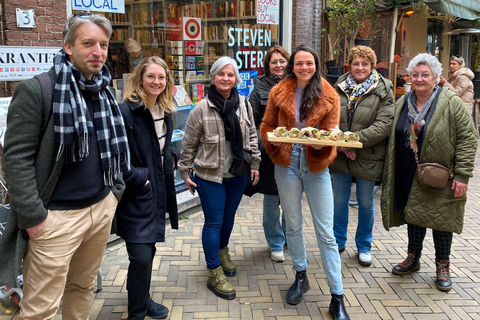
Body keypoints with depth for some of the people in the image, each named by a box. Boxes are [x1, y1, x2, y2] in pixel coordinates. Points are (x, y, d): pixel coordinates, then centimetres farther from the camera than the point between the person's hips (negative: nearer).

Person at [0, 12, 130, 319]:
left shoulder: (104, 93, 11)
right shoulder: (35, 90, -11)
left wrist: (116, 190, 13)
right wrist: (33, 216, -15)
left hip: (102, 208, 6)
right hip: (57, 216, -6)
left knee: (83, 287, 19)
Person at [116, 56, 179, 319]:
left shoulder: (165, 112, 8)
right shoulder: (126, 112, -17)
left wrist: (171, 155, 5)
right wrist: (137, 179, -17)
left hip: (158, 193, 8)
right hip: (135, 196, -7)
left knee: (148, 251, 19)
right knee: (141, 256, -7)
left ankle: (142, 298, 39)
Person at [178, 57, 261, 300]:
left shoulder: (244, 104, 0)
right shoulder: (201, 109, -12)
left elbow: (252, 136, 9)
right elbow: (189, 144, -5)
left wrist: (255, 164, 8)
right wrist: (185, 172, -2)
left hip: (238, 174, 4)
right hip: (209, 175, -4)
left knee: (229, 216, 19)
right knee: (214, 222, 1)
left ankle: (223, 251, 45)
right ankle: (214, 274, 14)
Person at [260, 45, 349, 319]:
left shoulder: (329, 96, -1)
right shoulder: (279, 93, 1)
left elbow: (331, 132, -2)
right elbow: (267, 125, 6)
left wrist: (321, 143, -24)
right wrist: (273, 140, -15)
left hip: (316, 166, -1)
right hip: (287, 164, 2)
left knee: (326, 233, 0)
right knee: (293, 225, 16)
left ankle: (337, 297, 10)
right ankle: (301, 277, 38)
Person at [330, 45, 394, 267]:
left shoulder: (383, 91, -4)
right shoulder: (339, 87, 5)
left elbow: (384, 124, -14)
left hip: (368, 158, -2)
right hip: (339, 155, 3)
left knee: (366, 203, 10)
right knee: (339, 201, 14)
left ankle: (364, 246, 29)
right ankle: (338, 242, 32)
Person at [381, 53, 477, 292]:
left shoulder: (452, 103, -9)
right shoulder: (401, 103, 7)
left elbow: (467, 139, -11)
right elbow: (393, 139, 12)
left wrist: (462, 175, -17)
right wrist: (390, 174, 8)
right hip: (409, 176, 4)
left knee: (440, 220, 6)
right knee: (414, 216, 14)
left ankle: (442, 267, 24)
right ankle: (413, 258, 32)